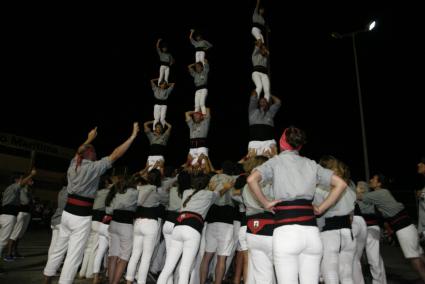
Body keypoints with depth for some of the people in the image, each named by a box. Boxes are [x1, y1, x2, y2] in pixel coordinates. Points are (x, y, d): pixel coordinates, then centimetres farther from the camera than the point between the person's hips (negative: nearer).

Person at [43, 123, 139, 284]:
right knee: (74, 256, 2)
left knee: (58, 249, 21)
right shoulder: (93, 167, -14)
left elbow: (80, 151, 26)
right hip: (81, 217, -7)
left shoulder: (73, 164, 4)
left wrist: (90, 139, 40)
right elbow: (115, 154, -17)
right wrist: (133, 136, -13)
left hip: (67, 213, 8)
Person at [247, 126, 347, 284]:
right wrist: (321, 208, 12)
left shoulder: (276, 161, 5)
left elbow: (252, 179, -13)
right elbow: (341, 183, 12)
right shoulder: (311, 164, 15)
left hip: (286, 231, -4)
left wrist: (265, 203, -2)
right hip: (311, 231, 4)